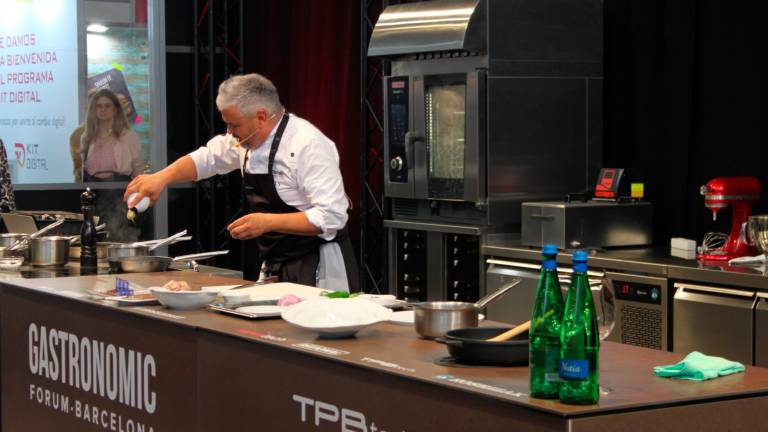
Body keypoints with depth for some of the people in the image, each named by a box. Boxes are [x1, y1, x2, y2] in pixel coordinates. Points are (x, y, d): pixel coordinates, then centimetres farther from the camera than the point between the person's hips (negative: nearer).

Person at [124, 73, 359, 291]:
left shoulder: (308, 146, -21)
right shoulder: (249, 137, 4)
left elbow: (331, 217, -25)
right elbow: (206, 158, 18)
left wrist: (267, 222, -27)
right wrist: (162, 177, 1)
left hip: (318, 267, -7)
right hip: (276, 266, 8)